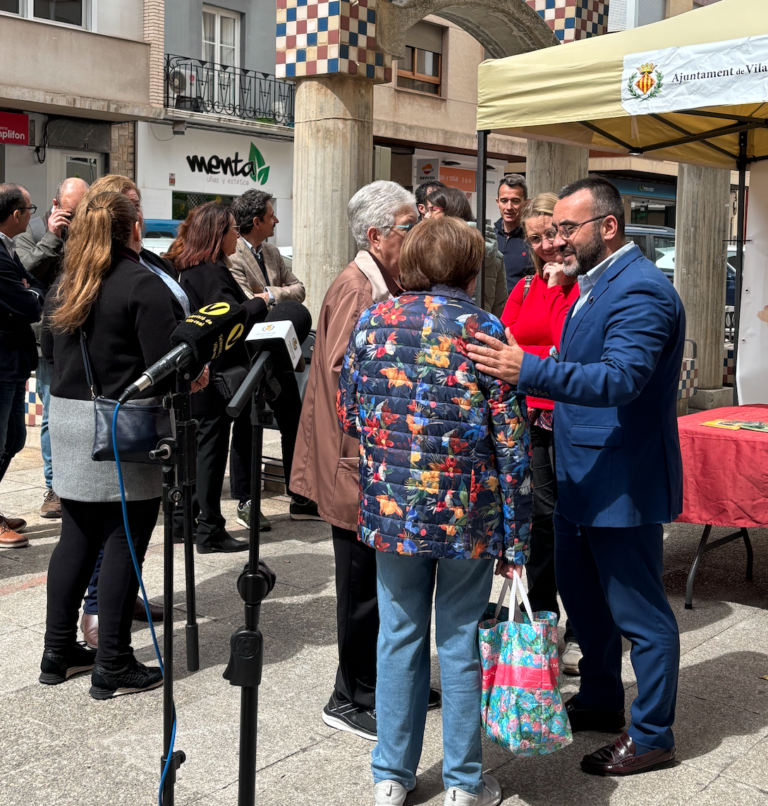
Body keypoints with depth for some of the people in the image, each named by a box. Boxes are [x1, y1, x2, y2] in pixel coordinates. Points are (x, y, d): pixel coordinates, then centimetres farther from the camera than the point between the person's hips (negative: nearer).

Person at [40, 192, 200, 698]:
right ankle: (113, 667, 8)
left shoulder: (65, 285, 10)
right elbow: (165, 366, -17)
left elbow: (49, 349, 21)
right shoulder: (143, 284, -12)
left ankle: (59, 652, 24)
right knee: (124, 544, 1)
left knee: (77, 538, 15)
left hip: (67, 418, 7)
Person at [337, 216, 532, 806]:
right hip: (467, 513, -2)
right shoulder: (484, 331, -7)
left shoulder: (373, 321, 1)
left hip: (391, 506, 2)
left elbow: (349, 414, 8)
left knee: (400, 636, 14)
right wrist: (516, 542, -3)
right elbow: (511, 444, -8)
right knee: (460, 642, 10)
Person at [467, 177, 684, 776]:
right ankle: (600, 701, 41)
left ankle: (651, 736, 21)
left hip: (623, 483, -10)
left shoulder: (641, 291, -20)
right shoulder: (595, 282, 12)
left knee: (640, 613, 4)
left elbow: (621, 378, -33)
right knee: (582, 596, 22)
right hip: (582, 477, 10)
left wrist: (529, 371, -42)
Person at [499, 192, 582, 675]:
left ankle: (580, 634, 16)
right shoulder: (525, 289, 14)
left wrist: (557, 287, -14)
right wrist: (550, 358, -5)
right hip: (529, 416, 5)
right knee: (538, 518, 12)